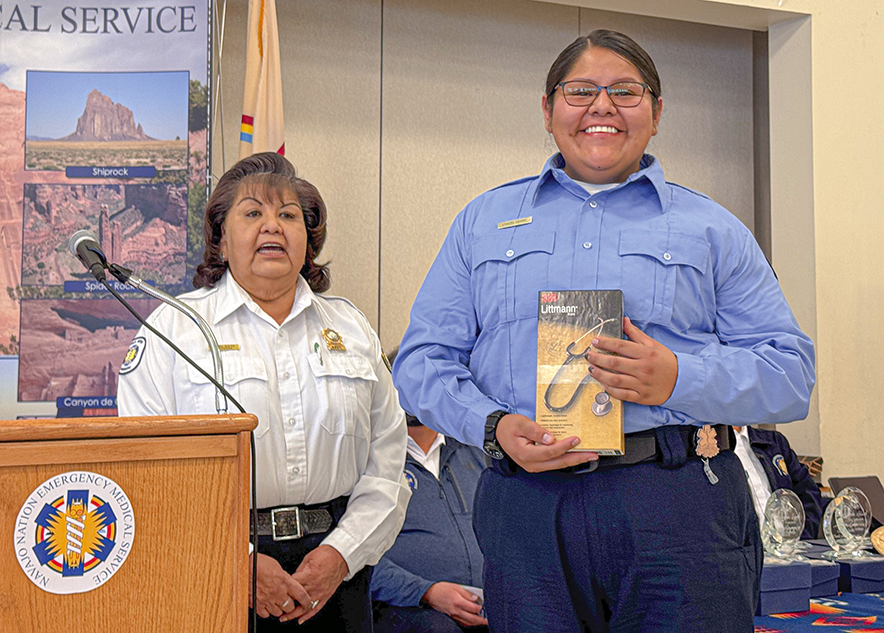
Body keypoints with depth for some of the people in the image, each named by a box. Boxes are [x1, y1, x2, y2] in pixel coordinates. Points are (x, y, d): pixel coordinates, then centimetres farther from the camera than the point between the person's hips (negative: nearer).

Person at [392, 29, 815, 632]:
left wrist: (678, 380, -14)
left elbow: (791, 369, 5)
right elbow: (423, 359, 10)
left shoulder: (712, 228, 12)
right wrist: (494, 426, -10)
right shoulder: (483, 221, 15)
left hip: (680, 512, 0)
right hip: (526, 507, 1)